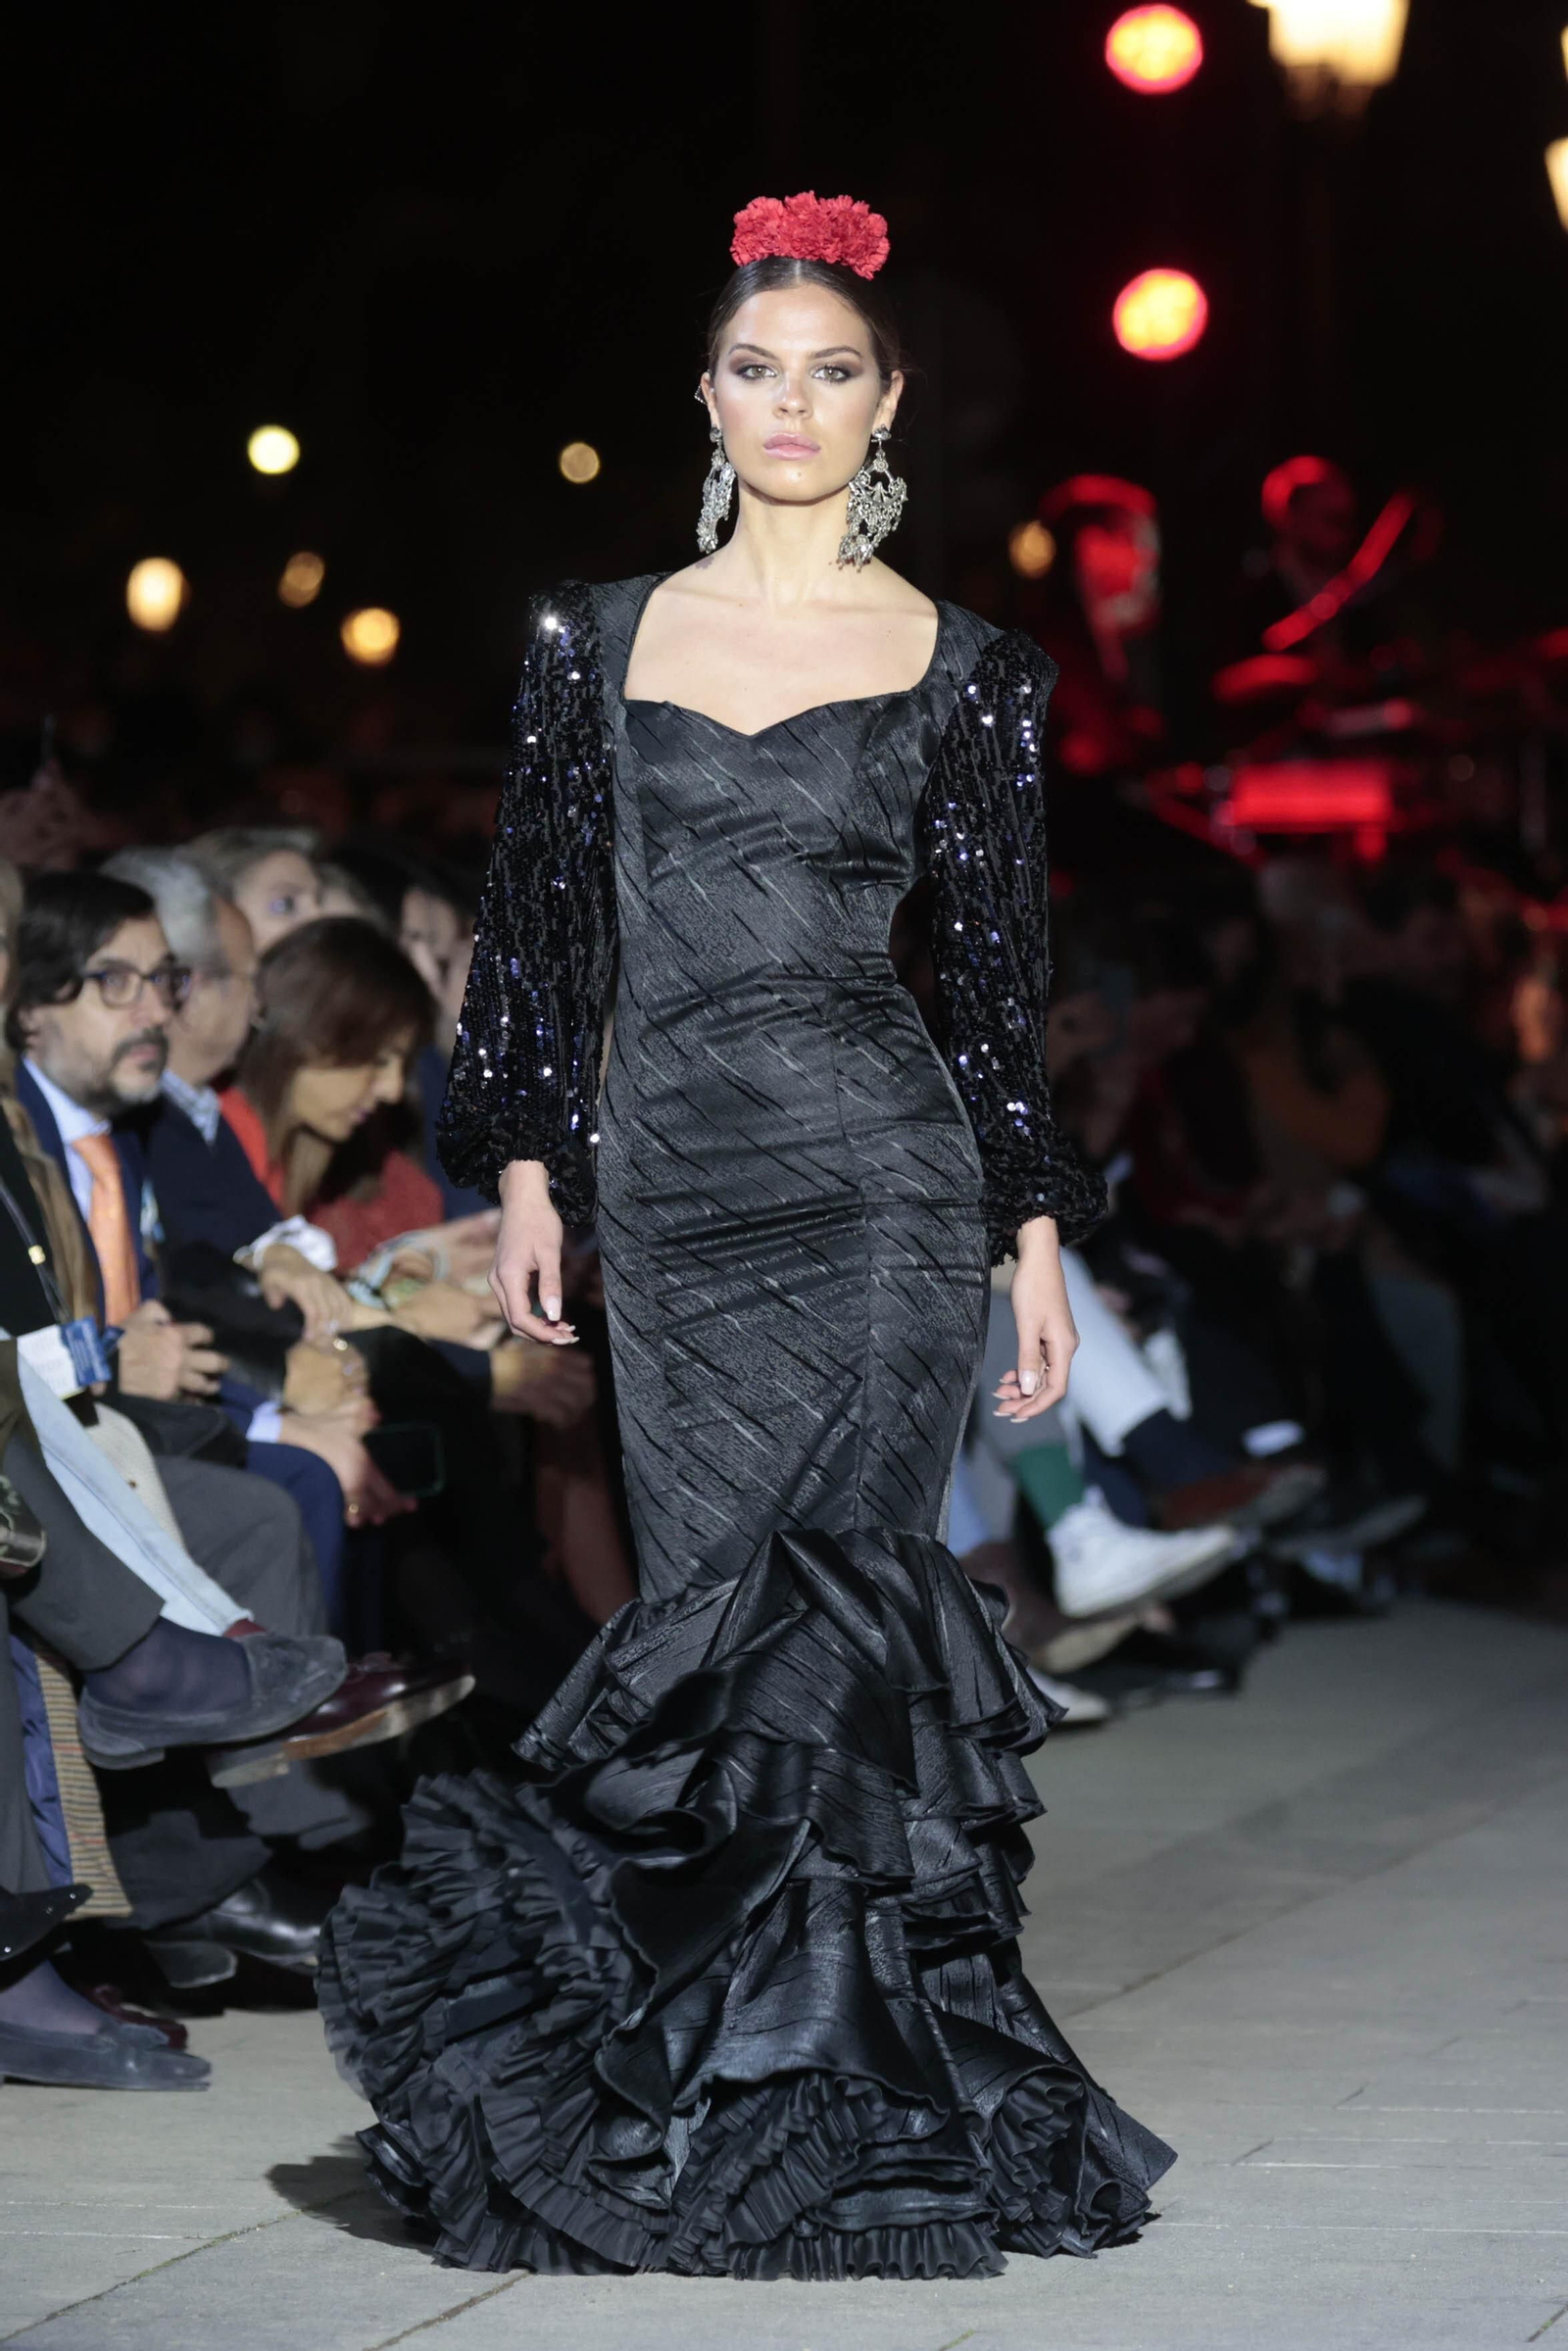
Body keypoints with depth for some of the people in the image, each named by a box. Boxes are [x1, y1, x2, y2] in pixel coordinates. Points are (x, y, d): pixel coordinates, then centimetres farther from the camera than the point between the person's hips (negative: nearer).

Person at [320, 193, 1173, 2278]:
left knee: (821, 1611, -8)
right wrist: (526, 1169, 7)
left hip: (879, 1179, -2)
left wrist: (1040, 1233, 2)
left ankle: (824, 2068, 1)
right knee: (729, 1610, 1)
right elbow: (544, 925, 12)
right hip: (673, 1185, 2)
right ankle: (732, 2061, 13)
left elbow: (998, 966, 5)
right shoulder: (602, 639, 9)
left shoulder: (953, 666, 4)